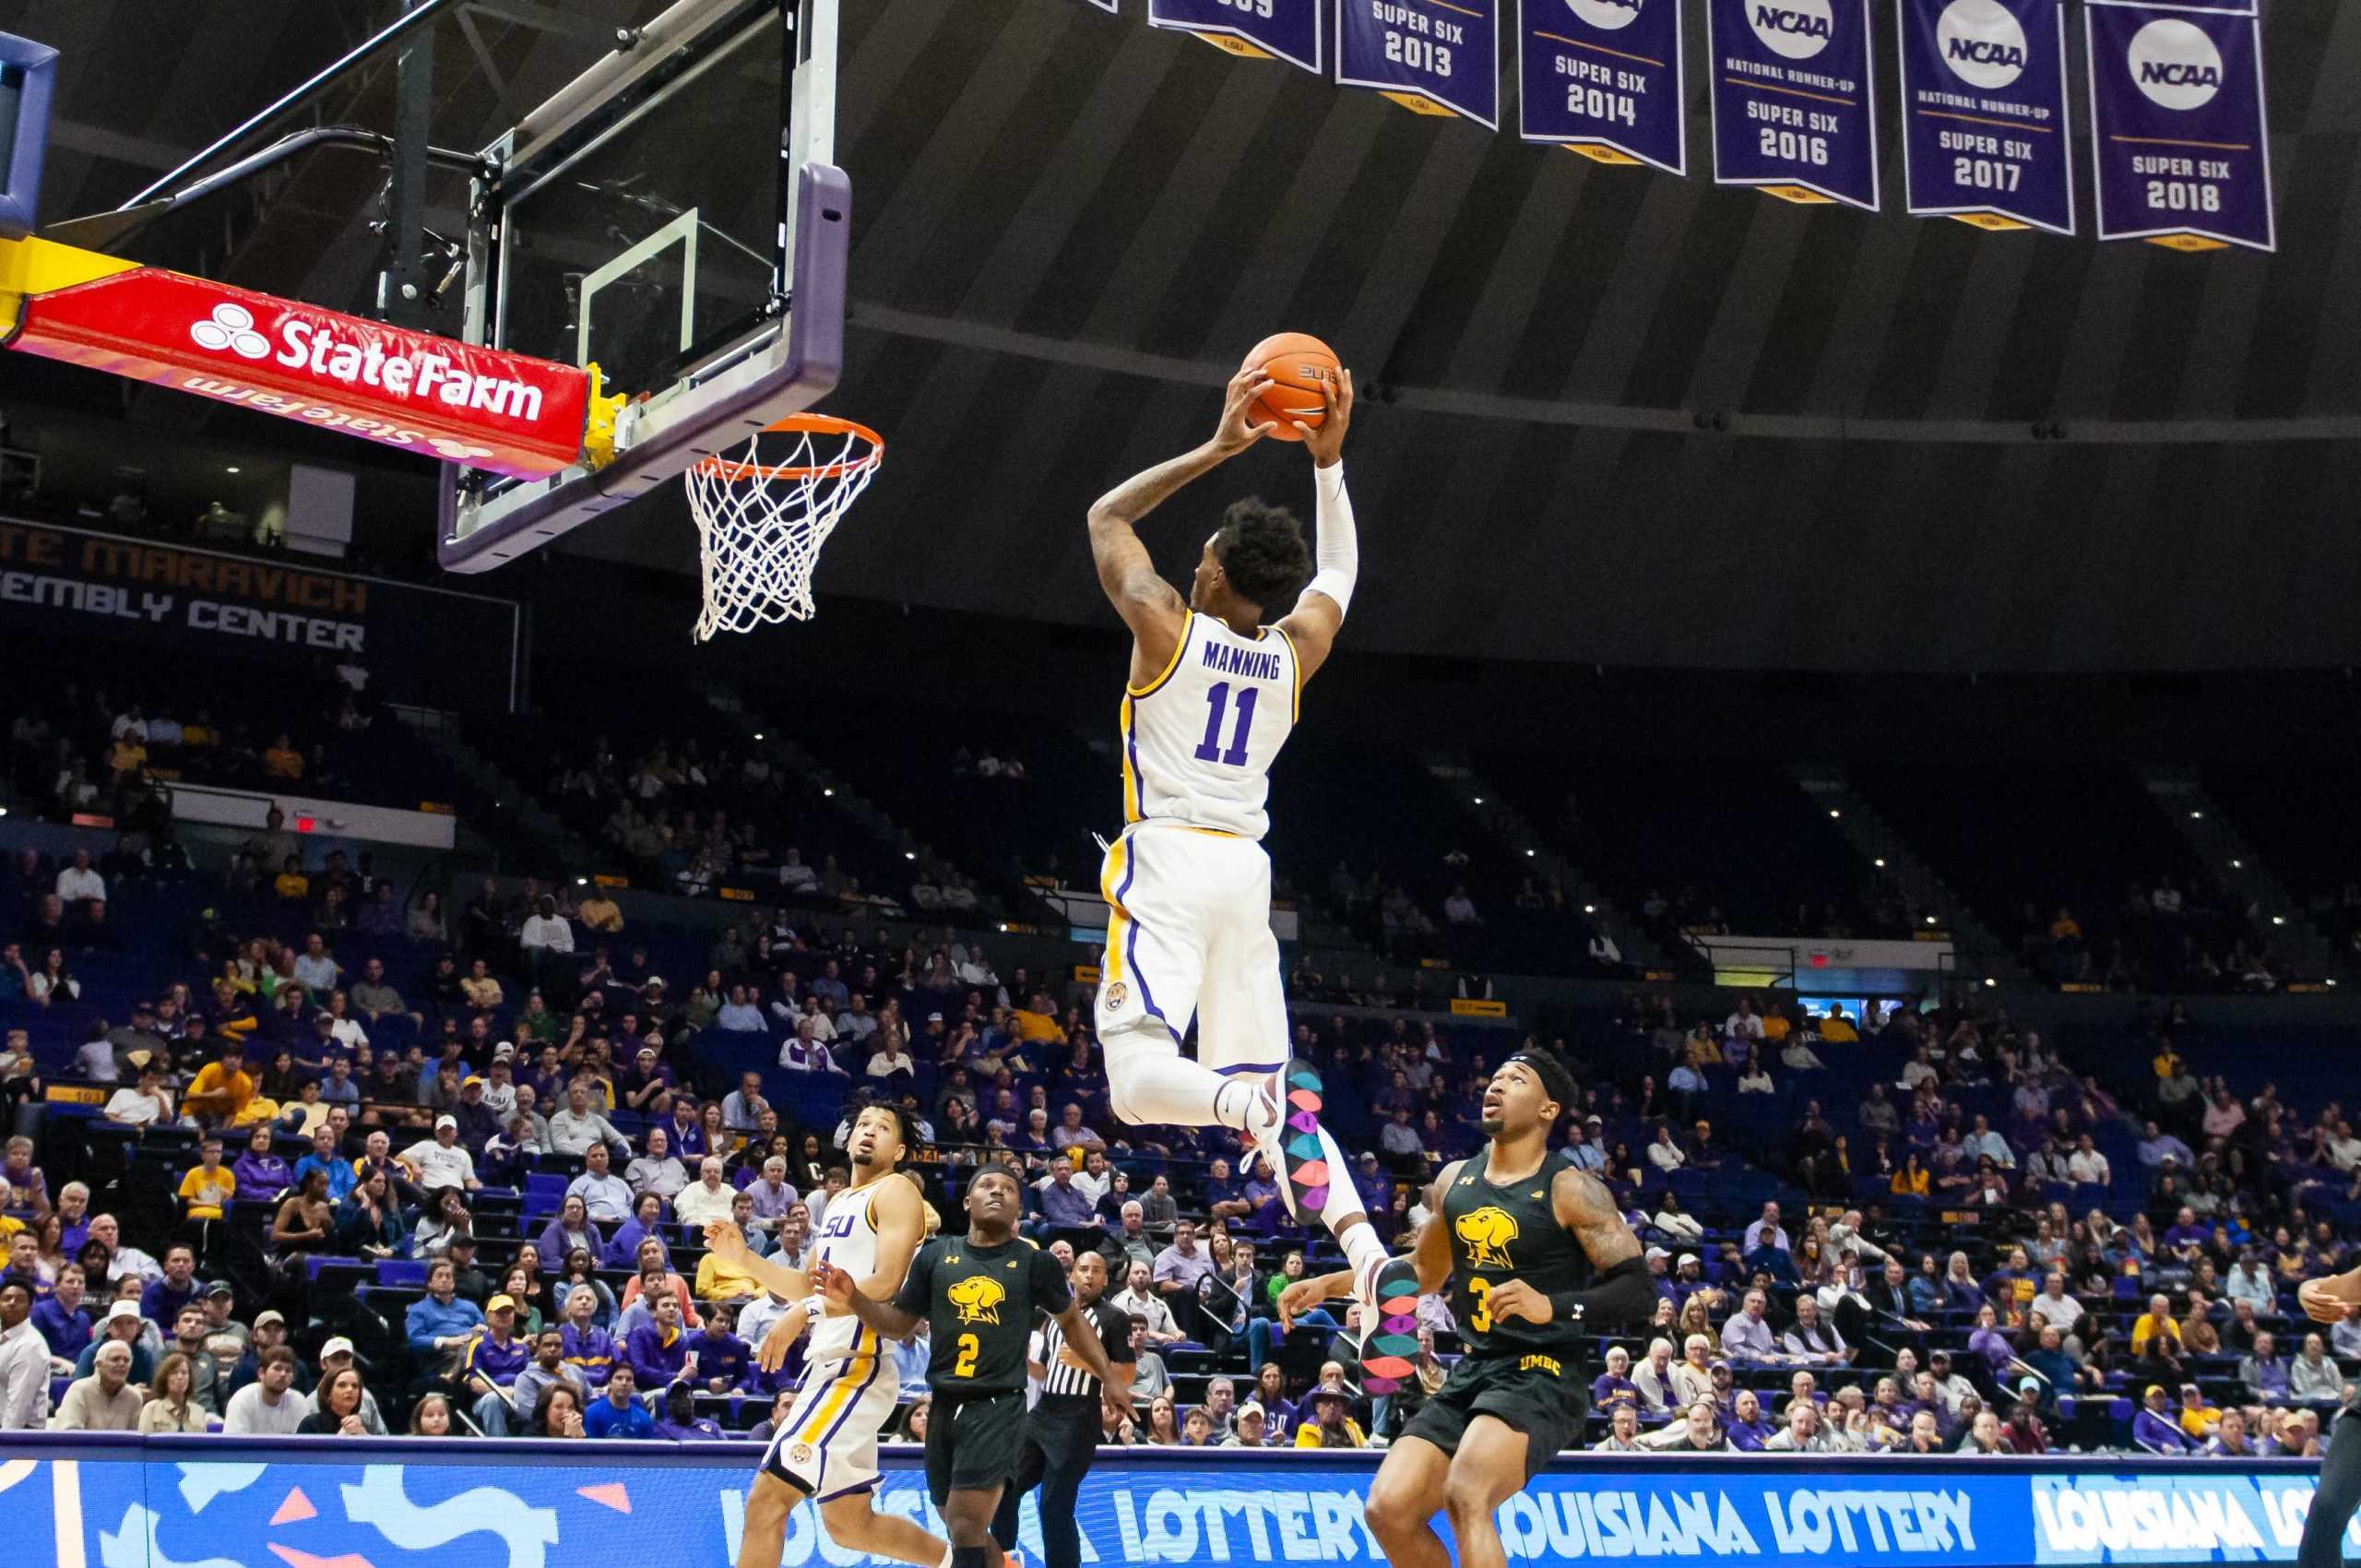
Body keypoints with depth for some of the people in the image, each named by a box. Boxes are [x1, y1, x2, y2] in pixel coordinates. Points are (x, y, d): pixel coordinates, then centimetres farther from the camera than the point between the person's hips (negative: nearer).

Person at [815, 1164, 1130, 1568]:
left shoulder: (1034, 1262, 0)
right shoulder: (936, 1254, 6)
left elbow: (1071, 1321, 16)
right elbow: (899, 1324, 11)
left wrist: (1108, 1379, 14)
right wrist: (854, 1300, -7)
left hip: (998, 1408, -4)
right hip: (944, 1406, 4)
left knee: (966, 1532, -13)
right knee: (967, 1531, 13)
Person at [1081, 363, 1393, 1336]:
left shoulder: (1167, 627, -2)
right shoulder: (1294, 654, 8)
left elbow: (1107, 516, 13)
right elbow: (1339, 572, 29)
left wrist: (1217, 449, 9)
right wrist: (1327, 460, 19)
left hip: (1169, 858, -5)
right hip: (1247, 872, 5)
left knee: (1139, 1072, -13)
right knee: (1259, 1080, 7)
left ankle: (1268, 1108, -43)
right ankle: (1368, 1253, -12)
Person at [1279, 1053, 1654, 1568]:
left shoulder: (1571, 1191, -7)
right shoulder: (1455, 1179, 12)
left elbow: (1639, 1290, -13)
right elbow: (1422, 1271, 28)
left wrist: (1551, 1307, -28)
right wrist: (1328, 1284, 19)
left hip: (1541, 1376, -7)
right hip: (1472, 1372, 7)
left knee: (1465, 1495, -30)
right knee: (1390, 1509, -4)